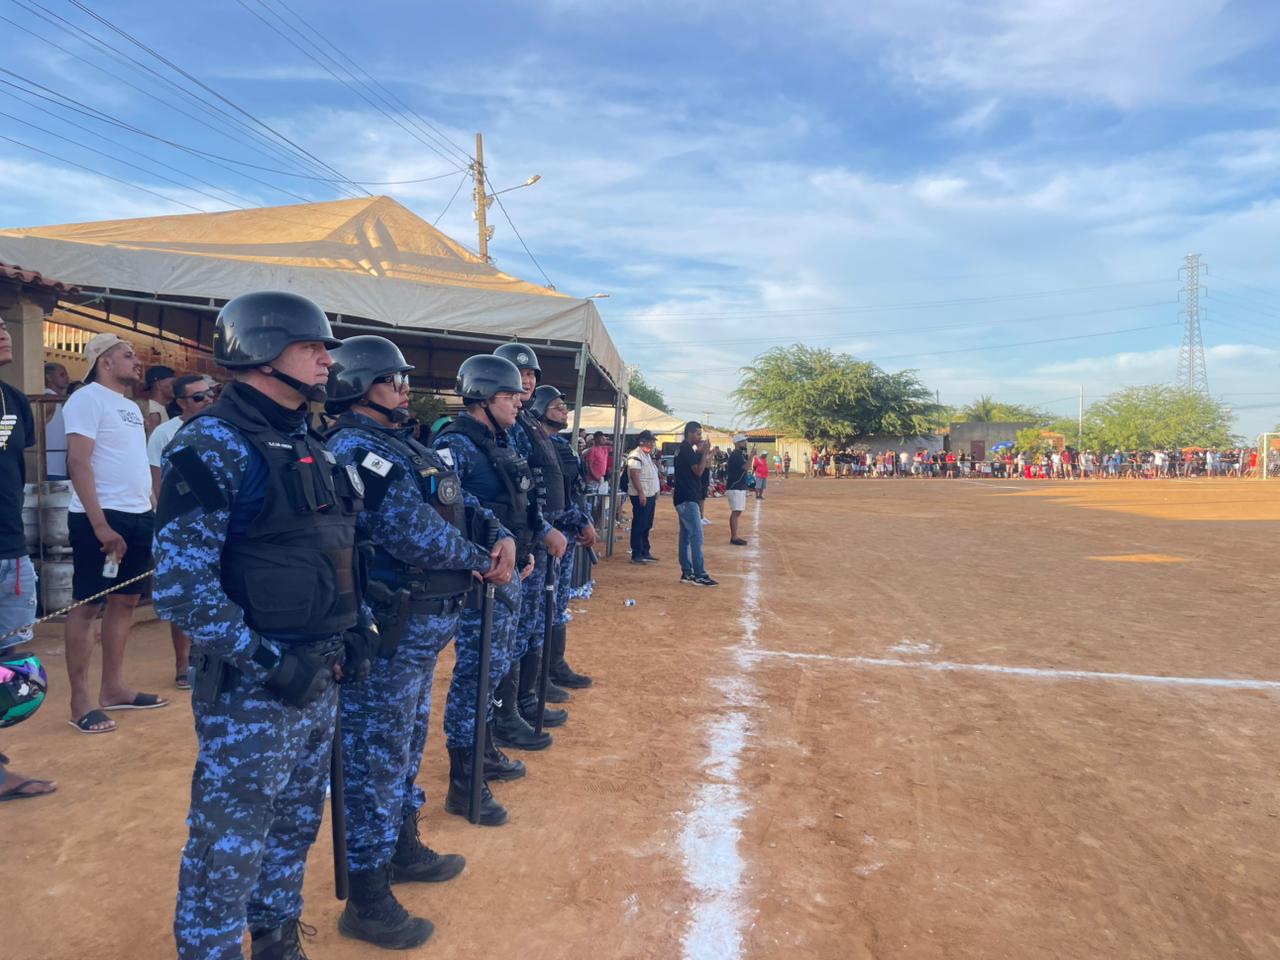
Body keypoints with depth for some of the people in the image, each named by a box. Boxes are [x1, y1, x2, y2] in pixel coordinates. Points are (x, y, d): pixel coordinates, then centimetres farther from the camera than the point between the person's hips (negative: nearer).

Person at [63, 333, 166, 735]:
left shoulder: (131, 406, 18)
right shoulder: (87, 399, -8)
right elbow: (78, 463, -16)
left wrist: (154, 510, 14)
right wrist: (100, 524, -22)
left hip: (138, 516, 8)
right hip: (101, 518, -8)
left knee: (125, 601, 12)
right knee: (87, 606, -2)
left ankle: (113, 687, 21)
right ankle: (81, 700, 5)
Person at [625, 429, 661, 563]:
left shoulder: (648, 455, 18)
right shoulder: (635, 455, -13)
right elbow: (634, 475, -21)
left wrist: (655, 493, 20)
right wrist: (641, 493, -25)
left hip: (650, 495, 10)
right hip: (641, 496, -10)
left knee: (647, 526, 14)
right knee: (639, 526, -5)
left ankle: (645, 552, 23)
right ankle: (636, 555, -1)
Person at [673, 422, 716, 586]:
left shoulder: (683, 449, 17)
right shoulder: (687, 450, -14)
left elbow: (701, 467, 20)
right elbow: (698, 471, -17)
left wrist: (703, 453, 10)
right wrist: (704, 452, -14)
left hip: (684, 498, 10)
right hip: (688, 499, -10)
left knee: (686, 535, 10)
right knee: (696, 537, -10)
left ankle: (686, 573, 14)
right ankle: (699, 575, -9)